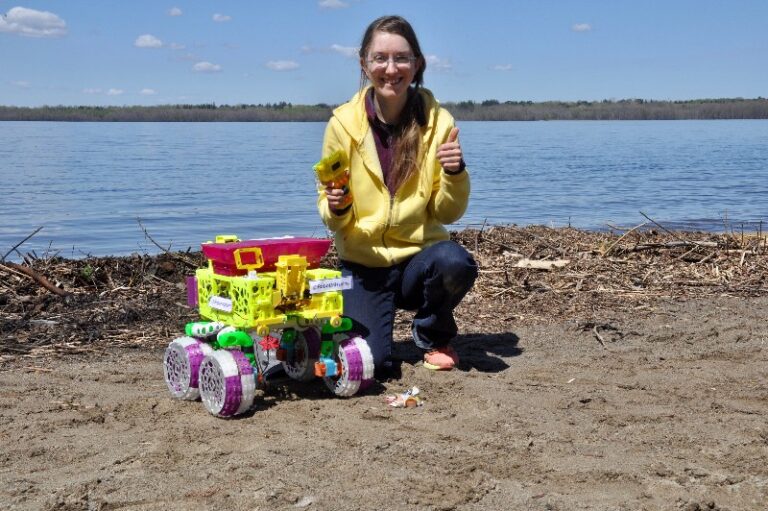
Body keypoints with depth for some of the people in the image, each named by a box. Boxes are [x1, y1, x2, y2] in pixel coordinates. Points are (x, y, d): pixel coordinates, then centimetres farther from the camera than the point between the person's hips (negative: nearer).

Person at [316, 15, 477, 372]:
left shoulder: (437, 121, -7)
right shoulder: (343, 123, -8)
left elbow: (448, 213, -3)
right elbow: (332, 218, -2)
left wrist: (455, 173, -22)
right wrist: (336, 209, -24)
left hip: (420, 255, 1)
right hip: (363, 263, -1)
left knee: (456, 262, -33)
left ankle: (433, 335, 1)